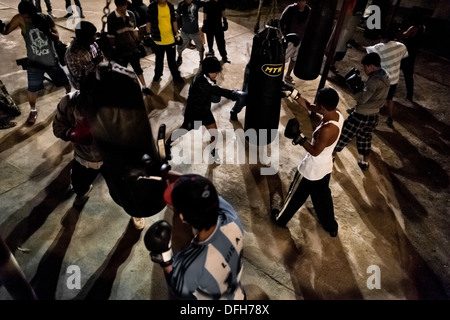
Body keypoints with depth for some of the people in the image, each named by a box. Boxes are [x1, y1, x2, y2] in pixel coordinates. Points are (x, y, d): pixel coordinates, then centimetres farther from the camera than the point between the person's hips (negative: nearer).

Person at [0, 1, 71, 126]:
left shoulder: (46, 19, -9)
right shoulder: (20, 19, -11)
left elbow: (56, 37, -16)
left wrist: (46, 30, -35)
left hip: (52, 61, 1)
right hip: (34, 63, -1)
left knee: (67, 83, 14)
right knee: (32, 90, 0)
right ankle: (33, 110, 27)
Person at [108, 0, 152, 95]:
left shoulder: (131, 14, 0)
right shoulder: (111, 17, -11)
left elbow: (135, 30, 8)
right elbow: (111, 35, -8)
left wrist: (138, 43, 7)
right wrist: (113, 49, -7)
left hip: (133, 48, 3)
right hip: (120, 50, -3)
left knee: (138, 68, 14)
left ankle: (144, 87, 27)